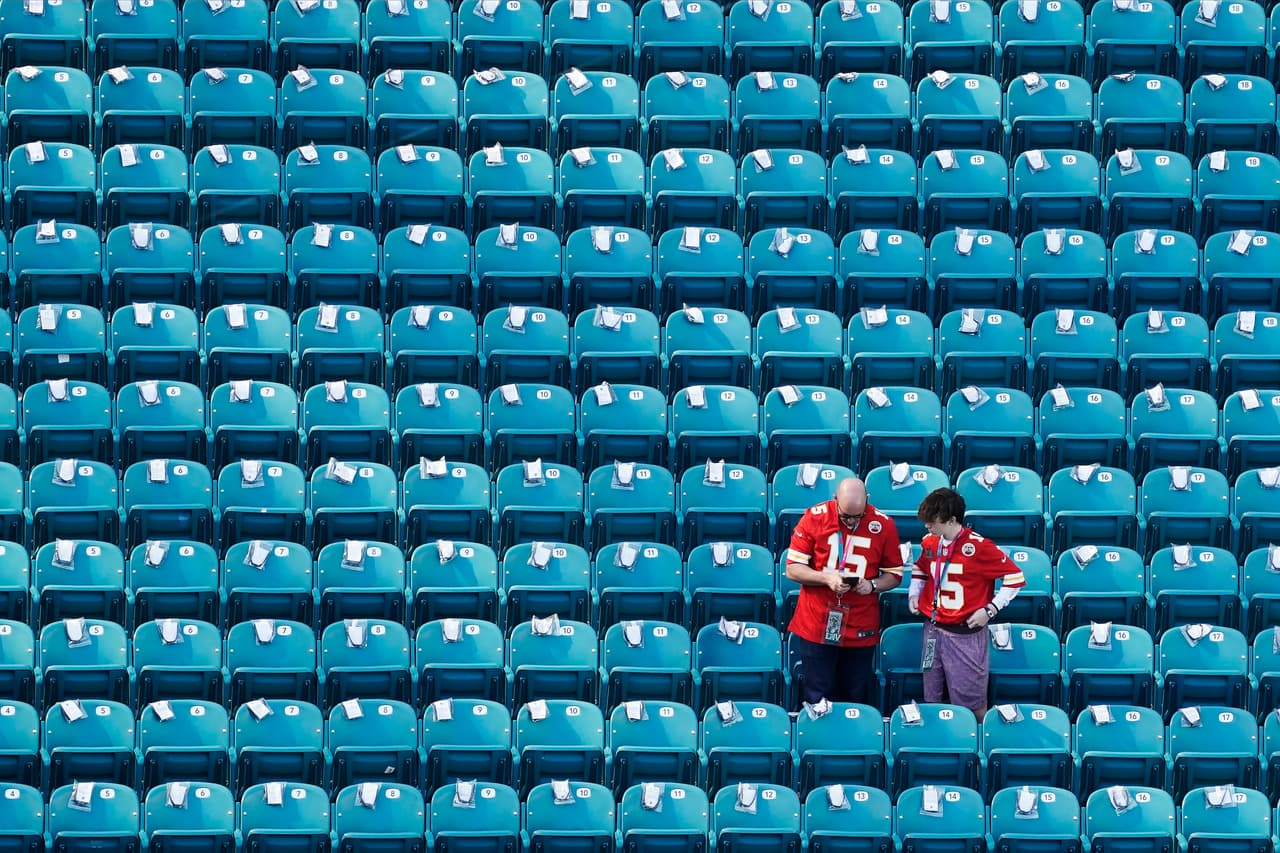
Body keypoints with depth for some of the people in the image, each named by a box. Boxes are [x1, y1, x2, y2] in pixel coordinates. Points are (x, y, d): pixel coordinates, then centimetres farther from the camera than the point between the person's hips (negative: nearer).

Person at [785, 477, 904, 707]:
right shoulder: (814, 518, -4)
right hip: (817, 626, -1)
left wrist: (872, 585, -13)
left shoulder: (883, 525, -1)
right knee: (818, 699, 1)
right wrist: (826, 578, -17)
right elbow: (792, 569, -1)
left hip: (861, 632, 1)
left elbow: (894, 575, 8)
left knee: (857, 701, 4)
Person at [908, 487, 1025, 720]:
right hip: (933, 629, 6)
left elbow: (1015, 577, -10)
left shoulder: (978, 546, -14)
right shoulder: (929, 543, 5)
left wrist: (990, 609, -13)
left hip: (966, 634, -6)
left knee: (971, 705, -4)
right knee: (933, 701, 10)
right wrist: (914, 594, 11)